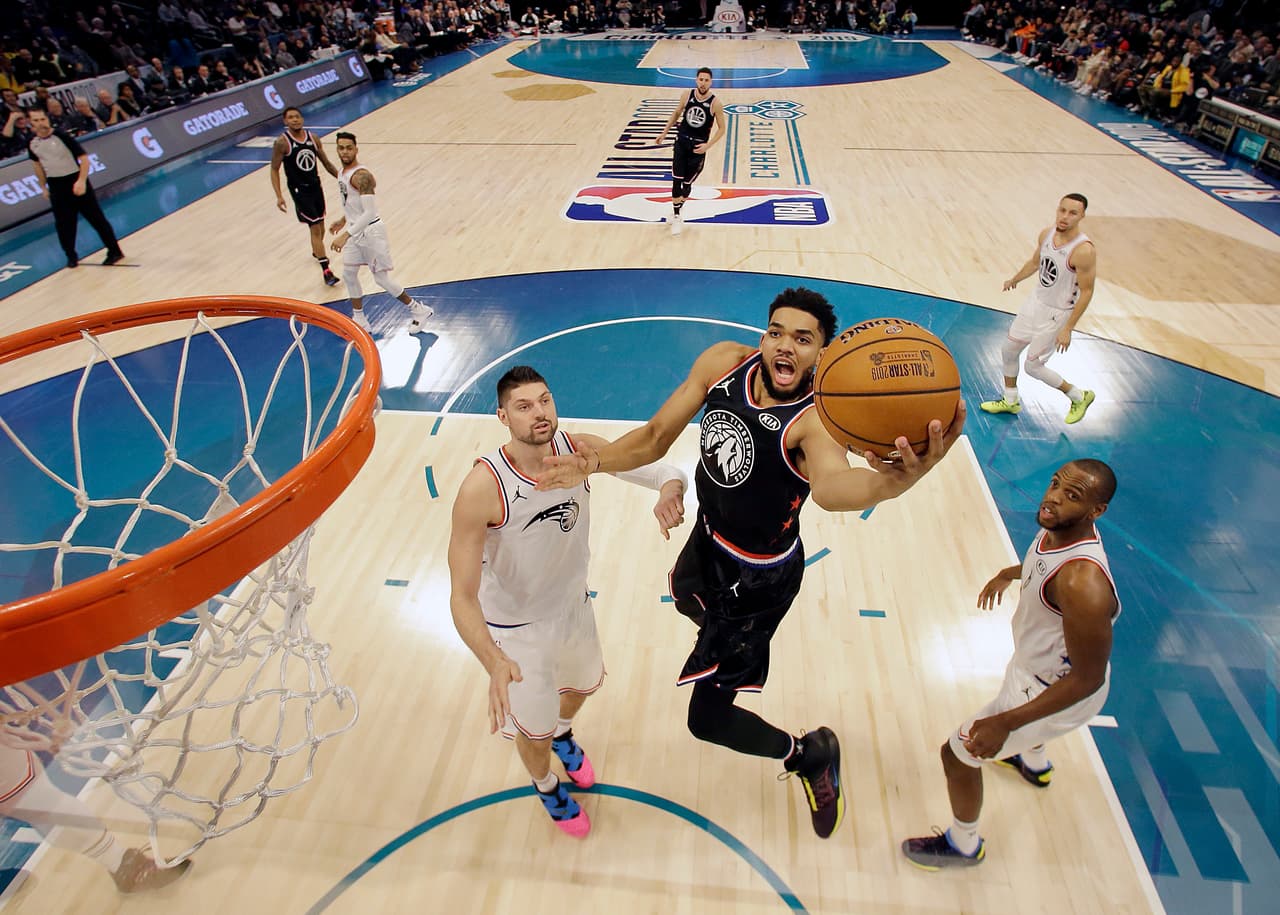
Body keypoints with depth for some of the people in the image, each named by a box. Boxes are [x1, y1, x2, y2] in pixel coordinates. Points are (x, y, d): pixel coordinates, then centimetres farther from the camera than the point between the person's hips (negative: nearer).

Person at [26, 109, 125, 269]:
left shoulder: (62, 136, -13)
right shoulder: (32, 144, 3)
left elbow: (84, 158, -16)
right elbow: (38, 164, 20)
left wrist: (82, 181, -27)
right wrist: (43, 186, 19)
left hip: (76, 182, -5)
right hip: (56, 186, 5)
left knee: (96, 218, -2)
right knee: (63, 224, 7)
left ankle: (115, 251, 6)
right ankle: (71, 256, 18)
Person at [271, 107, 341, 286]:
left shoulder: (313, 138, 1)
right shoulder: (282, 142, -12)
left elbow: (327, 163, 11)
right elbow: (274, 170, -9)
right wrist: (279, 196, -18)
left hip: (316, 186, 6)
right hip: (299, 190, -5)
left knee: (320, 224, 19)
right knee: (315, 228, -12)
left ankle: (317, 251, 48)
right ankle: (326, 271, -12)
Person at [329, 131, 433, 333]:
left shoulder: (361, 176, -23)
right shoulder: (342, 173, 7)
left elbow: (370, 212, -32)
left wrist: (346, 235, -34)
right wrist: (343, 220, 25)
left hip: (371, 231, -9)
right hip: (355, 229, 9)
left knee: (382, 279, -2)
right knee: (348, 274, 10)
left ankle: (419, 310, 15)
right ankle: (359, 320, 22)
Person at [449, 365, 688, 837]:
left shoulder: (581, 450, -20)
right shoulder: (481, 488, -33)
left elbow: (654, 464, -20)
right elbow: (462, 597, -32)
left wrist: (670, 486, -45)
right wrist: (495, 664, -48)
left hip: (573, 603, 5)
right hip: (515, 626, -4)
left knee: (584, 683, 31)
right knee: (535, 732, 15)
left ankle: (564, 734, 70)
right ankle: (546, 786, 54)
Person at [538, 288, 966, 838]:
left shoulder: (816, 419, -33)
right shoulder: (724, 364, -16)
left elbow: (830, 486, -56)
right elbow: (656, 437, -11)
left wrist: (895, 481, -77)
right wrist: (595, 461, -29)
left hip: (758, 576, -6)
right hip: (708, 535, 7)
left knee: (708, 719, 1)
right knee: (686, 599, 39)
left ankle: (811, 756, 30)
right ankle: (725, 642, 76)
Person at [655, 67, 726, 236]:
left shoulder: (715, 103, -12)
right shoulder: (688, 95, -3)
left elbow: (721, 129, -5)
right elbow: (676, 113, 14)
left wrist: (708, 145, -17)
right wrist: (664, 133, 13)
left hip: (698, 146, -2)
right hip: (682, 141, 2)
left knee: (687, 183, 6)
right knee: (677, 180, -6)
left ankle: (676, 213, 29)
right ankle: (676, 216, 7)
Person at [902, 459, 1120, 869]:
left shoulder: (1084, 587, -42)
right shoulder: (1058, 528, -16)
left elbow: (1087, 680, -33)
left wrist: (1005, 724, -32)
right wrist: (1008, 573, 25)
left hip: (1061, 691, -9)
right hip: (1038, 660, 9)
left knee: (958, 752, 4)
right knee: (1015, 700, 40)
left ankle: (963, 845, 33)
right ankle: (1034, 763, 74)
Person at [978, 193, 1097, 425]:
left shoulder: (1083, 250, -28)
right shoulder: (1046, 234, -6)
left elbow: (1086, 292, -22)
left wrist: (1068, 329, -22)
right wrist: (1015, 279, 31)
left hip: (1056, 314, -7)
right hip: (1035, 301, 7)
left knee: (1033, 367, 2)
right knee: (1008, 351, 14)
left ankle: (1080, 397, 25)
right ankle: (1011, 401, 35)